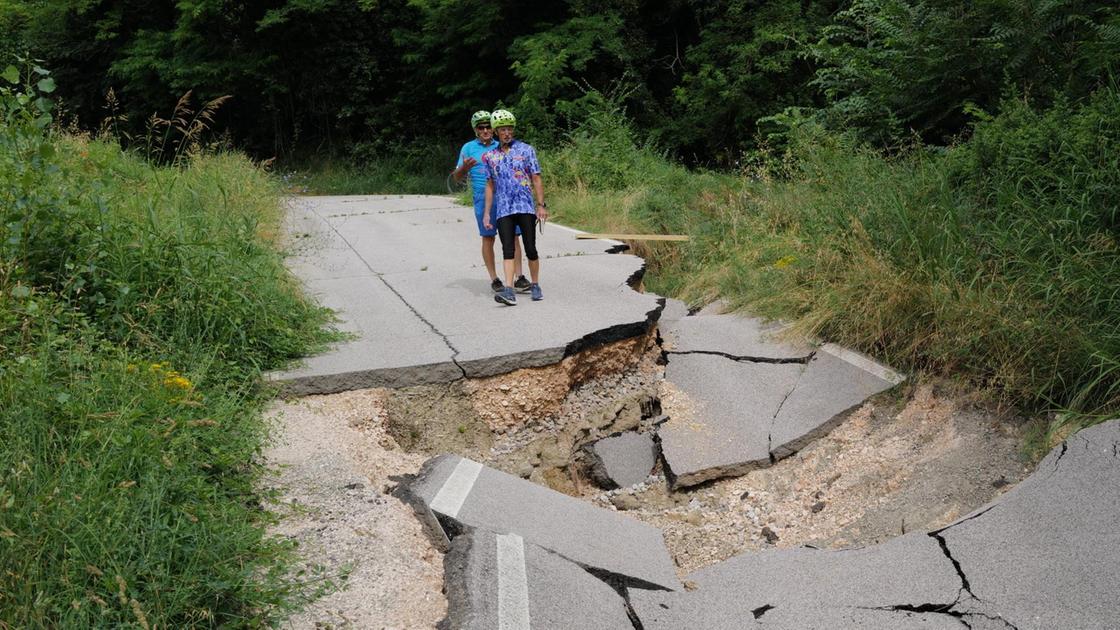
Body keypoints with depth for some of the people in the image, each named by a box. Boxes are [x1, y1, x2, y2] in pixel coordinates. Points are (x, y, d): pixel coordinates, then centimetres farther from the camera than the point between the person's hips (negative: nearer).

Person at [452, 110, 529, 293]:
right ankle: (494, 279, 11)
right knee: (488, 238, 2)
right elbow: (457, 177, 6)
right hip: (483, 198, -2)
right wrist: (465, 167, -15)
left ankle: (519, 277, -1)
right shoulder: (469, 148, 7)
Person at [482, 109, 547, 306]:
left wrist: (541, 205, -6)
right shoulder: (490, 156, 11)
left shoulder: (526, 150, 4)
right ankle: (509, 291, -14)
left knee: (530, 249, 0)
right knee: (507, 250, -7)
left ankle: (535, 286, 16)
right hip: (503, 210, 2)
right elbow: (490, 186, 14)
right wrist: (486, 213, 9)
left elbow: (536, 179, 2)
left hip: (526, 207, -2)